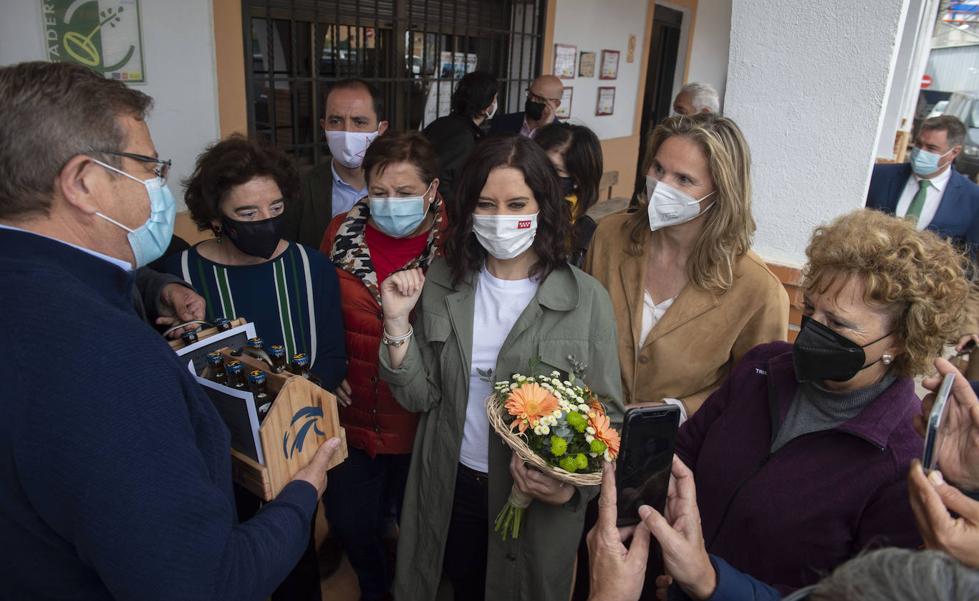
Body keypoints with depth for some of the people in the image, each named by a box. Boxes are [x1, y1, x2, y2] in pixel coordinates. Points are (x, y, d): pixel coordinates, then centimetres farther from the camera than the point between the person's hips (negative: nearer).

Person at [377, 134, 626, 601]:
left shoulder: (587, 299, -15)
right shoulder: (440, 282, -6)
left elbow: (607, 414, -9)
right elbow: (419, 397, -5)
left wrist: (573, 484, -25)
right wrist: (397, 321, -19)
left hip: (540, 499, -2)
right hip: (449, 486, 2)